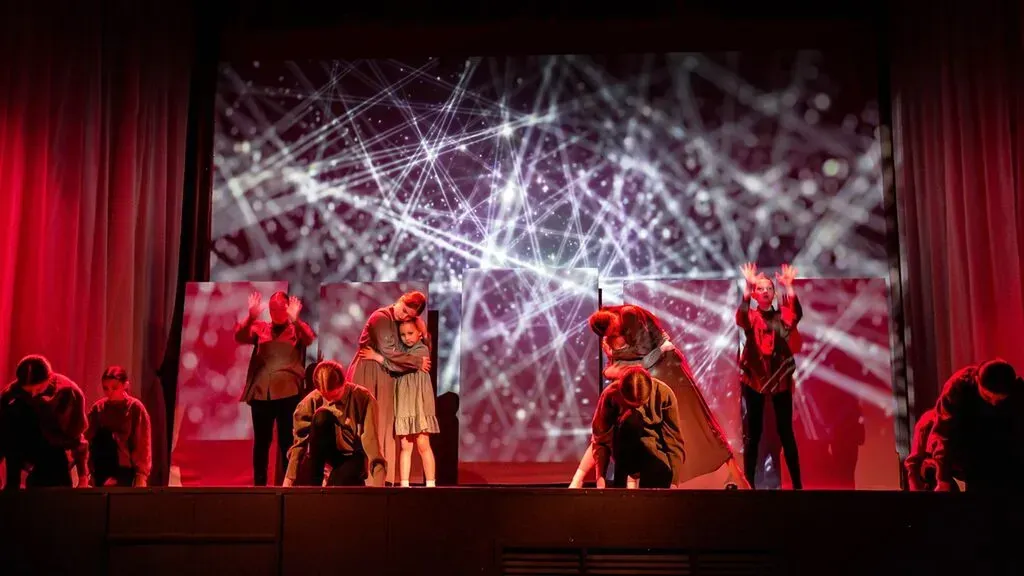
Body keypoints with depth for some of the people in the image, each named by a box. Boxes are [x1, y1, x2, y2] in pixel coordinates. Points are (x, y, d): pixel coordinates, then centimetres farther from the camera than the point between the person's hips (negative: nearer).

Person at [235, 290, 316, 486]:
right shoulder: (260, 327, 13)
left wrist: (295, 319, -31)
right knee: (261, 440, 7)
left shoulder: (297, 329, 8)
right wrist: (251, 316, -22)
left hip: (288, 393, -2)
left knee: (287, 441, 0)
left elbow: (309, 338, -13)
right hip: (260, 392, 2)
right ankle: (259, 483, 13)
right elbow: (239, 337, -4)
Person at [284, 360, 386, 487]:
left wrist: (378, 484, -34)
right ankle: (308, 483, -20)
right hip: (330, 452, 2)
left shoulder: (363, 398, -18)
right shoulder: (312, 400, -12)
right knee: (322, 416, -27)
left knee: (336, 484, -36)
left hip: (353, 456, -2)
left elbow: (371, 440, -24)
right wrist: (289, 477, -18)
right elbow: (300, 441, -10)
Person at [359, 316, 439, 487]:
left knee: (423, 445, -4)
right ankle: (404, 484, 1)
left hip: (419, 403, -5)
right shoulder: (401, 350, 15)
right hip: (402, 404, 5)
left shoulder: (422, 350, -6)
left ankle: (431, 484, -1)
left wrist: (377, 357, -17)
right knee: (405, 446, 2)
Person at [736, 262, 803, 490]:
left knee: (786, 431, 0)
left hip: (780, 378, 1)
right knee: (753, 432, -2)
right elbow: (741, 319, -22)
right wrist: (747, 287, -33)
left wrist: (789, 287, -26)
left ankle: (797, 483, 3)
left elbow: (797, 315, -15)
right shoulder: (751, 316, 3)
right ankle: (749, 483, 0)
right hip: (754, 378, -1)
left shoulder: (781, 316, 8)